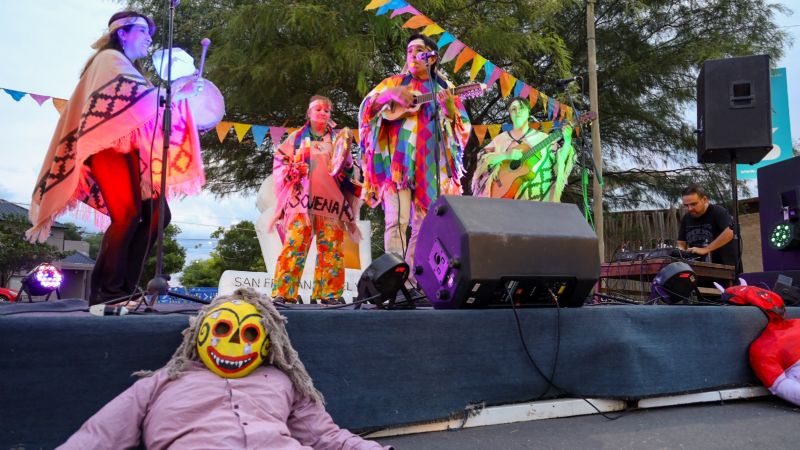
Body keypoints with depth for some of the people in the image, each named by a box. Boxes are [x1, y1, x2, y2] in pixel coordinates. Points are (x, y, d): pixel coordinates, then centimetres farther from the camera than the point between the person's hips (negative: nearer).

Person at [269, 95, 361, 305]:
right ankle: (283, 291, -10)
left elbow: (350, 171, 13)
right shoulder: (297, 138, 18)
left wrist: (345, 157, -6)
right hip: (301, 200, -1)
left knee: (331, 247, -4)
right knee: (295, 244, -11)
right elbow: (279, 160, 16)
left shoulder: (338, 139, 19)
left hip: (331, 201, 1)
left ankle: (330, 293, 0)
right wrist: (291, 171, -3)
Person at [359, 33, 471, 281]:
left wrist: (450, 109, -9)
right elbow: (367, 108, 6)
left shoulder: (444, 88, 16)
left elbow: (462, 129, 11)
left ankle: (412, 278, 6)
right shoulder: (395, 82, 14)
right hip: (398, 159, -2)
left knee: (423, 224, 0)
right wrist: (390, 95, -11)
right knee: (397, 220, -16)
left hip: (430, 164, 3)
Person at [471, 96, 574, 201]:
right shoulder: (501, 139, 11)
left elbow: (560, 160, 2)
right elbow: (483, 159, 1)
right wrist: (505, 155, -14)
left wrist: (567, 141, -14)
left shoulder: (542, 138, 8)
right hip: (505, 192, 1)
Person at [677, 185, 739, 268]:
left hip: (724, 267, -5)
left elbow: (729, 233, -26)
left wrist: (705, 250, -26)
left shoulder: (718, 212, -10)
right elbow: (681, 243, 11)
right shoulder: (686, 218, 9)